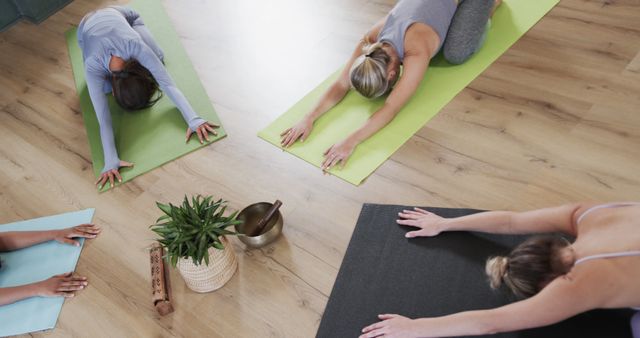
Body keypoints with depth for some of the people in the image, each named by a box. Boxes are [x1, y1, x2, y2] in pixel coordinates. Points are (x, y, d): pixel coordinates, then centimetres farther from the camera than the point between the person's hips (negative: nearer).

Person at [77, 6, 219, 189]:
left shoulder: (138, 47, -43)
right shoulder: (93, 67, -42)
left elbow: (168, 85, -48)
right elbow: (104, 119, -46)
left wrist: (194, 119, -60)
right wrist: (111, 161, -54)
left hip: (118, 13, 1)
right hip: (87, 27, 0)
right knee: (105, 86, -7)